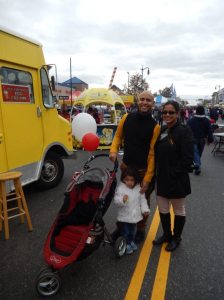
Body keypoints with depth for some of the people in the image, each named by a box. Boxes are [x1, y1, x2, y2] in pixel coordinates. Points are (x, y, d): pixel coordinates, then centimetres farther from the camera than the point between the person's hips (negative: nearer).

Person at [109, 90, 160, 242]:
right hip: (126, 167, 3)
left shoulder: (155, 126, -13)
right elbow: (118, 136, 9)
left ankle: (141, 229, 38)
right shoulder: (127, 117, -3)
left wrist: (147, 178, -17)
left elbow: (152, 153, -14)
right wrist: (114, 150, -10)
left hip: (144, 170, -3)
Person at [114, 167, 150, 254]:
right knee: (125, 232, 10)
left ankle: (132, 242, 46)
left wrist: (145, 209, -3)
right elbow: (116, 201, -23)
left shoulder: (138, 188, -5)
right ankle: (126, 245, 30)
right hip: (124, 216, -4)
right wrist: (122, 200, -42)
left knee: (133, 231, 24)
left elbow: (142, 200, 5)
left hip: (135, 215, 4)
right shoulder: (120, 188, -17)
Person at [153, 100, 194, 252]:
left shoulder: (184, 131, -13)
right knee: (162, 209, 18)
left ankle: (176, 238, 35)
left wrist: (174, 174, -17)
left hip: (177, 180, -6)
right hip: (161, 179, 7)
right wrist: (158, 173, 4)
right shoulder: (161, 131, 8)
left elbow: (187, 158, -18)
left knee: (178, 210, 15)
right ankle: (166, 234, 40)